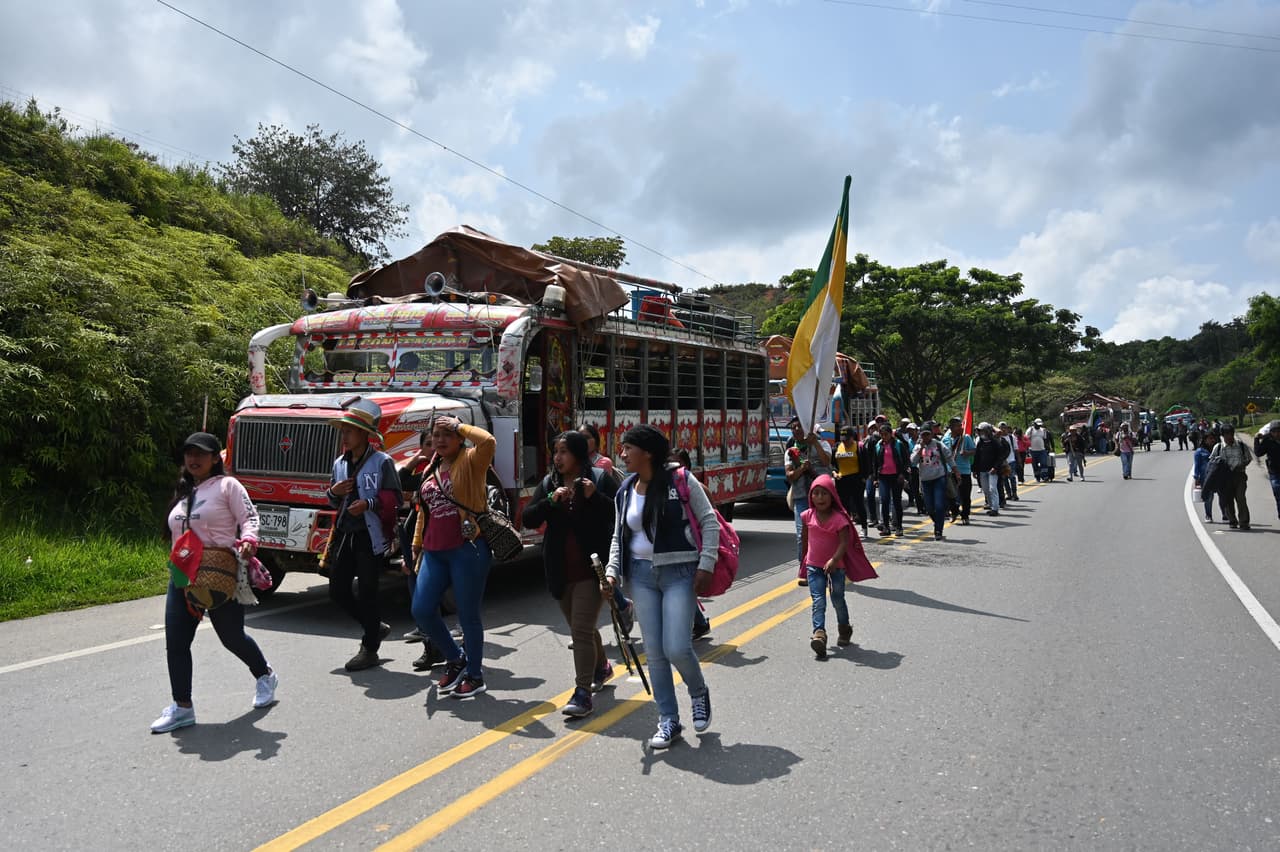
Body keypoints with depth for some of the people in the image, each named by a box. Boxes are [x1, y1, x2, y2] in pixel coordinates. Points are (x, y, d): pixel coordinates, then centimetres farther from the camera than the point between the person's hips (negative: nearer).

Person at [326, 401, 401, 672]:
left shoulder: (382, 461, -7)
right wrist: (333, 493, -2)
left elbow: (394, 499, -10)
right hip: (344, 535, 7)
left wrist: (369, 503, -25)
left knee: (367, 593, -1)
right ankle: (377, 626, 30)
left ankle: (369, 650, 12)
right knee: (337, 591, 9)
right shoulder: (340, 463, 13)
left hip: (370, 536, -7)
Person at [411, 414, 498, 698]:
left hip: (468, 549, -7)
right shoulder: (431, 470, 17)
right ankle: (455, 659, 25)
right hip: (435, 552, 7)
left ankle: (475, 675, 19)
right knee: (421, 610, 3)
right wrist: (417, 545, 22)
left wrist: (458, 425, -12)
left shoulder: (470, 461, -4)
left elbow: (488, 441, -26)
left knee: (468, 615, 2)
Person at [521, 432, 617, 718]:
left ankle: (582, 692, -5)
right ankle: (601, 666, 43)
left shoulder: (600, 478, -4)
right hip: (561, 572, 5)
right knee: (581, 628, 20)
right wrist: (550, 501, -15)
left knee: (582, 630, -10)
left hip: (591, 568, -5)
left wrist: (595, 497, -22)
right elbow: (528, 520, 1)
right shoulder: (548, 483, 8)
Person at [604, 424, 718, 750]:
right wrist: (612, 573, 1)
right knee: (654, 651, 5)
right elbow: (618, 537, 14)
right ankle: (669, 722, 17)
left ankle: (699, 694, 23)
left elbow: (709, 522, -4)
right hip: (642, 574, 5)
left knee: (677, 648, -10)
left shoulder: (681, 480, -8)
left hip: (679, 573, -5)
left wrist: (705, 566, -10)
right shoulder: (625, 491, 8)